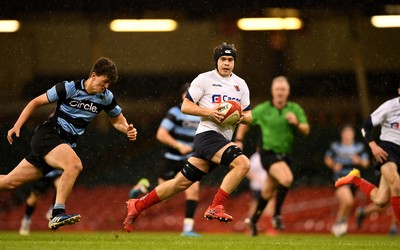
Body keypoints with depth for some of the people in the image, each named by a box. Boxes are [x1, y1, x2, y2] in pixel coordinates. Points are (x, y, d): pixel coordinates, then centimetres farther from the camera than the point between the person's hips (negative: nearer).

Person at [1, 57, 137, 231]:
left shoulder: (106, 97, 5)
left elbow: (117, 120, 19)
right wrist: (17, 125, -7)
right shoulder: (69, 88, -10)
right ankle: (57, 214, -36)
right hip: (47, 134, -6)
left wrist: (127, 129, -4)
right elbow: (36, 102, 0)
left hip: (65, 144, 6)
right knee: (75, 165, -33)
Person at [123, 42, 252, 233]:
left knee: (183, 182, 6)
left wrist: (242, 117, -3)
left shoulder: (241, 84, 19)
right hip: (208, 134, -7)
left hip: (224, 138, 7)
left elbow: (249, 115, 21)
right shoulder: (204, 79, 0)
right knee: (242, 164, -27)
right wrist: (209, 112, -15)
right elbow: (185, 106, -2)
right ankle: (215, 208, -21)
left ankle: (137, 206, 17)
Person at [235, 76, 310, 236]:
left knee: (268, 191, 14)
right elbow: (245, 122, 11)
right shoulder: (262, 109, -3)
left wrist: (296, 123, -23)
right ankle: (276, 215, -15)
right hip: (268, 153, -4)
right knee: (287, 179, -29)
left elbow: (306, 130, -3)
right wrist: (239, 140, 5)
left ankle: (254, 220, 34)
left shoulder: (295, 109, 1)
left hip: (285, 155, 4)